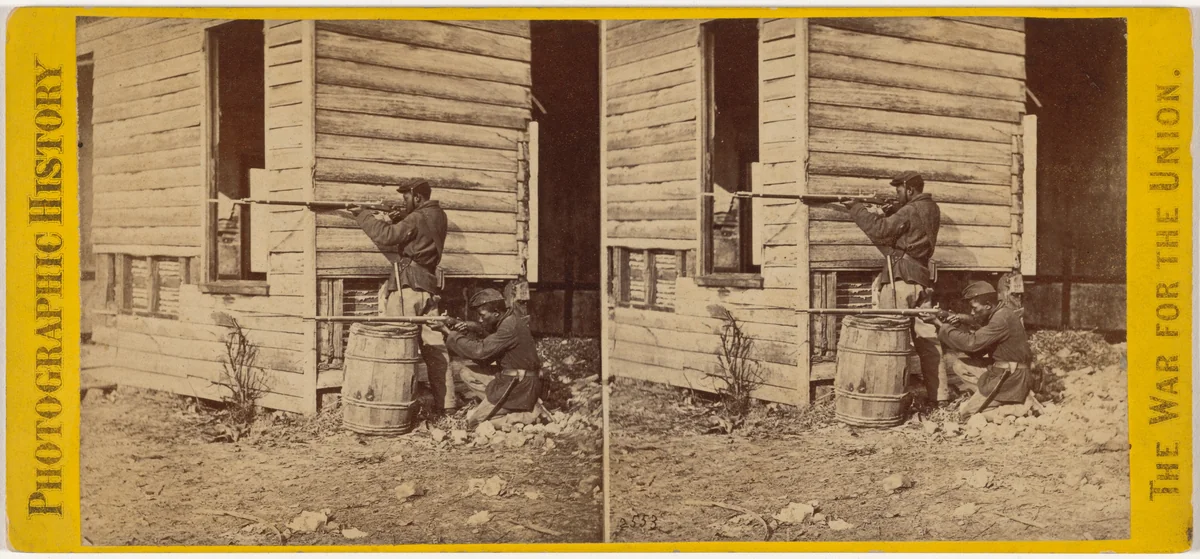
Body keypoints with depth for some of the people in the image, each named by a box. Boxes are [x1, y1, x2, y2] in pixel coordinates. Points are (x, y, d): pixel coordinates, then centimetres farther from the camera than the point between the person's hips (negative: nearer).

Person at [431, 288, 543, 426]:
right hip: (505, 378, 10)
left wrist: (451, 334, -13)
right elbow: (486, 358, 8)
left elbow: (480, 351, -24)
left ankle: (526, 414, 0)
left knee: (472, 420, -3)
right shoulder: (505, 323, 9)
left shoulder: (511, 326, -21)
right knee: (458, 366, 6)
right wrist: (469, 331, -5)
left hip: (518, 387, -10)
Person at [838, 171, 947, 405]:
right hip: (921, 280, 8)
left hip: (900, 279, -8)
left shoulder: (911, 211, -10)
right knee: (926, 337, 9)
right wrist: (881, 213, 6)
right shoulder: (931, 209, 17)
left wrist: (856, 208, -7)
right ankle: (940, 394, 11)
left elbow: (881, 231, -15)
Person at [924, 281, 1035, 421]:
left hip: (1010, 379, -10)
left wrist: (941, 326, -15)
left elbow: (972, 343, -24)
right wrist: (961, 325, -3)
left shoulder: (1003, 318, -21)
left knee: (965, 414, -7)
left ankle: (1017, 406, -1)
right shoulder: (997, 315, 9)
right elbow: (978, 351, 12)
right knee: (955, 361, 6)